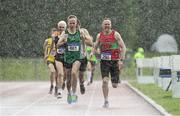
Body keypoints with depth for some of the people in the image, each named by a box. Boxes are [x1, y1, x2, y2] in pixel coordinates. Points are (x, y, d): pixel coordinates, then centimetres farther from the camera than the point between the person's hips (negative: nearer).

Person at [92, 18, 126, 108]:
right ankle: (106, 101, -6)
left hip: (115, 61, -1)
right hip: (104, 61, 1)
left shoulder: (115, 34, -4)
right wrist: (92, 53, -8)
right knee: (105, 81, -16)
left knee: (114, 85, 2)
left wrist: (121, 60, -14)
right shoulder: (99, 35, 4)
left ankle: (114, 81, 42)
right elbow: (95, 47, 15)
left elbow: (123, 47, -5)